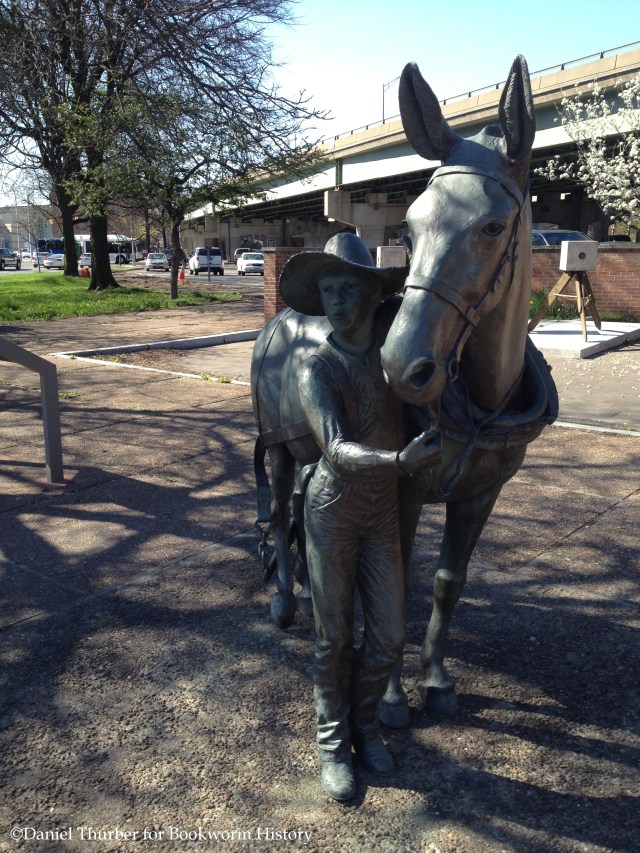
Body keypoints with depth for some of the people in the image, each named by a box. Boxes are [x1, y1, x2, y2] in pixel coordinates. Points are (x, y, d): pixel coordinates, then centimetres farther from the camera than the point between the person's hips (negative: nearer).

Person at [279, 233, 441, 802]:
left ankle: (364, 722, 34)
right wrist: (402, 461, -54)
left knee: (388, 636, 7)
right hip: (331, 512, -4)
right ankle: (334, 743, 29)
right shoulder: (316, 372, -21)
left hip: (383, 512, 4)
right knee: (336, 637, 7)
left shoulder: (392, 347, -5)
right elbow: (340, 452, -37)